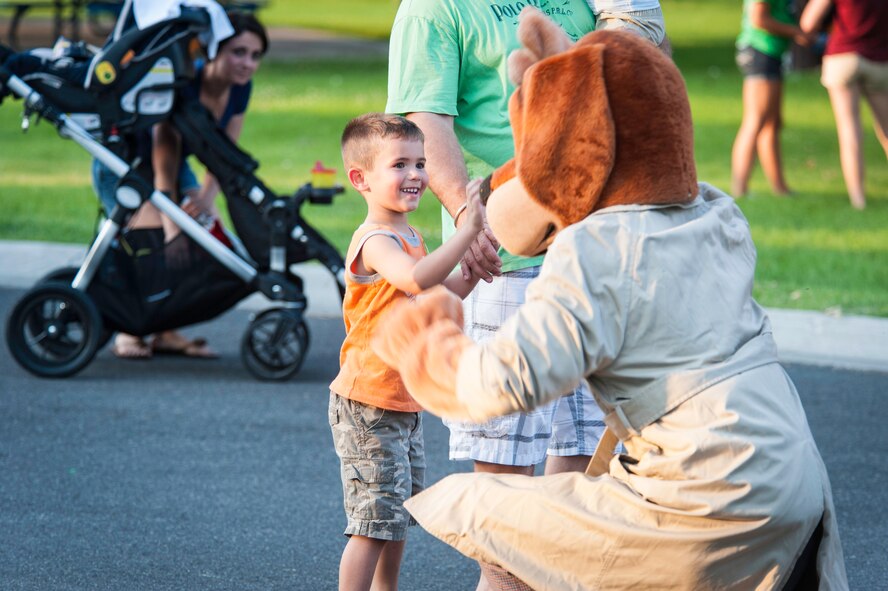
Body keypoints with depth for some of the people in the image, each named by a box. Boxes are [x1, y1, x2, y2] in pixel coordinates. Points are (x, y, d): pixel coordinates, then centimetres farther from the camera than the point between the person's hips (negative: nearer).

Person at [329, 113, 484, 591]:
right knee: (376, 519, -9)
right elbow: (415, 279, -40)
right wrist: (466, 230, -37)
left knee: (401, 513, 18)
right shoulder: (374, 241, -20)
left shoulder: (411, 237, 11)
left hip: (405, 404, 10)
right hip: (369, 405, -10)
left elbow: (446, 294, 23)